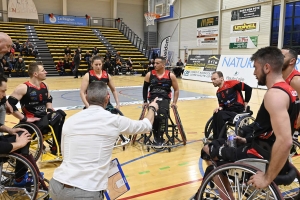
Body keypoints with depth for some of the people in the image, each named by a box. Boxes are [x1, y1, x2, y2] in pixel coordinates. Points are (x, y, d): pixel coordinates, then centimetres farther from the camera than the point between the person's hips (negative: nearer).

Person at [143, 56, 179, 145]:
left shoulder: (171, 76, 2)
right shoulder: (149, 75, 4)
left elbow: (176, 90, 12)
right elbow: (145, 88, 15)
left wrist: (174, 102, 5)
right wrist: (145, 101, 12)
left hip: (165, 99, -1)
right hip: (153, 98, 1)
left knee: (162, 116, -28)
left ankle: (160, 137, -9)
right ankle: (156, 136, -6)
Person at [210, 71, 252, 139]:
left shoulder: (231, 83, -10)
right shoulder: (218, 92, 12)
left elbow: (248, 88, -9)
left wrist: (245, 102, -3)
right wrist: (220, 108, -6)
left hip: (238, 111, -6)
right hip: (229, 111, 6)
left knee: (220, 115, -27)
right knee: (216, 114, -21)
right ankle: (216, 139, -11)